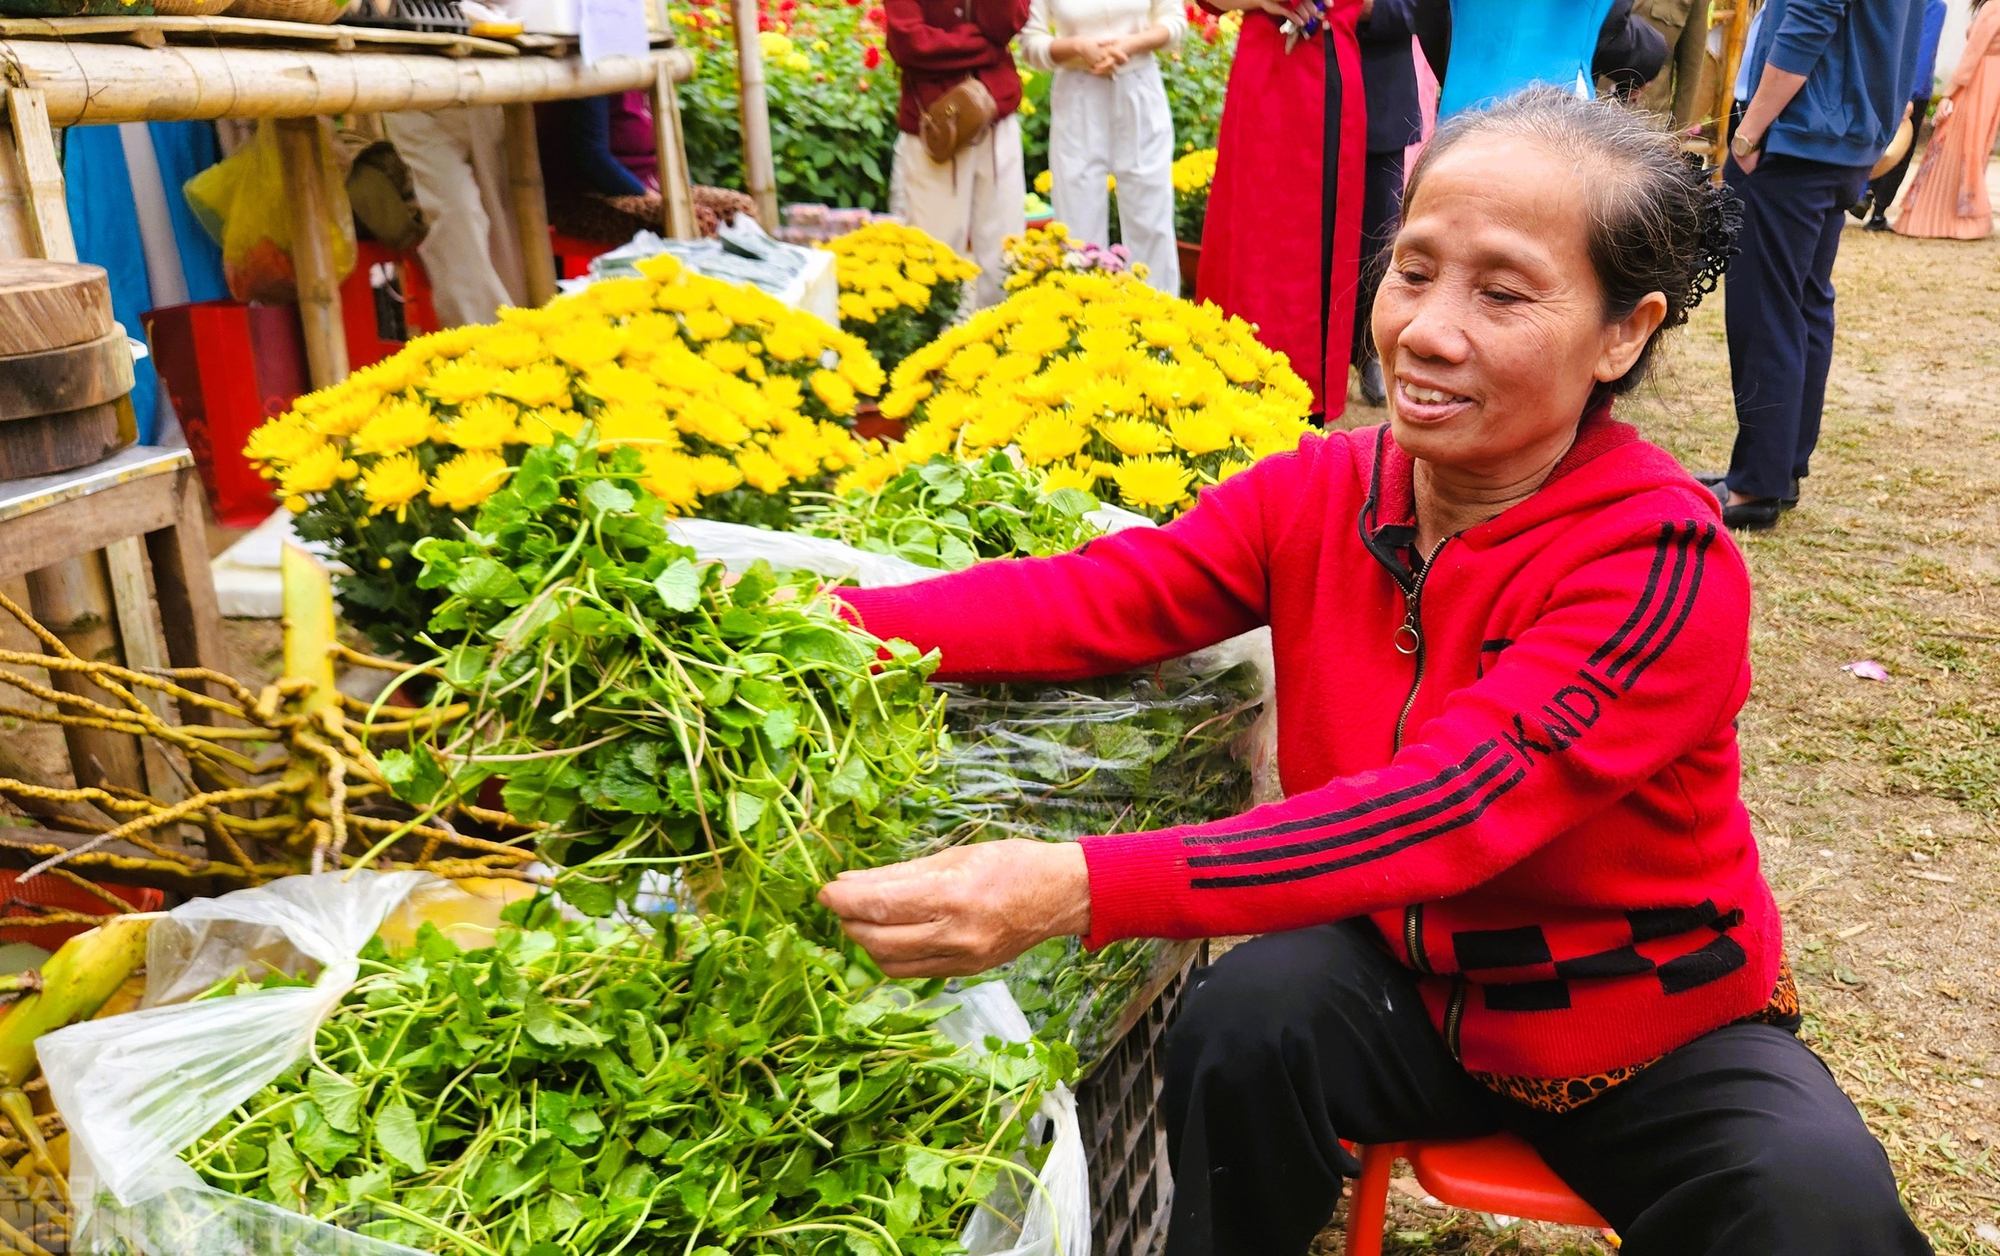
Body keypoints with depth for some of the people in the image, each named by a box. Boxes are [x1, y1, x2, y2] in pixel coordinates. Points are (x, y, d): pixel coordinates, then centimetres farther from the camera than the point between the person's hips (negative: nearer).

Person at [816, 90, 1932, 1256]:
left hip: (1658, 1026, -3)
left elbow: (1449, 804, -38)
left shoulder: (1661, 558, -26)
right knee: (1249, 1018, -26)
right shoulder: (1323, 492, -9)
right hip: (1413, 979, 3)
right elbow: (1094, 594, -18)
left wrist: (1080, 887, -50)